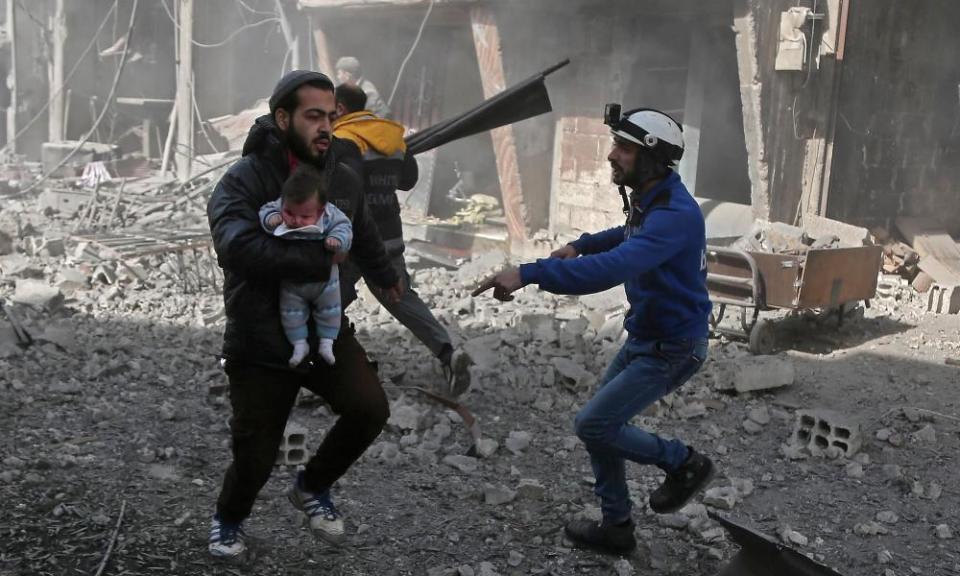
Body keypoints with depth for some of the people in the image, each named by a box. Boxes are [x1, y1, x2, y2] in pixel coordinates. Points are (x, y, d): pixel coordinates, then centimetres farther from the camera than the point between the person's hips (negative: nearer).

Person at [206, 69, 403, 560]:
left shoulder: (343, 180, 0)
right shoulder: (243, 181, -18)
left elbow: (365, 239, 20)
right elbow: (239, 247, -37)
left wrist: (387, 278, 37)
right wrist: (320, 260, -29)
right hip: (260, 343, -4)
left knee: (370, 409, -14)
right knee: (255, 456, 1)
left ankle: (313, 487, 16)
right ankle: (228, 519, 38)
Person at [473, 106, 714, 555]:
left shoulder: (674, 214, -30)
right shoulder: (650, 198, 1)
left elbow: (612, 268, -45)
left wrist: (529, 274, -49)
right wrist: (581, 244, 14)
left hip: (673, 349, -9)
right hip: (644, 335, 9)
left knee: (593, 425, -6)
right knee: (601, 422, 11)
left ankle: (683, 462, 15)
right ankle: (616, 527, 25)